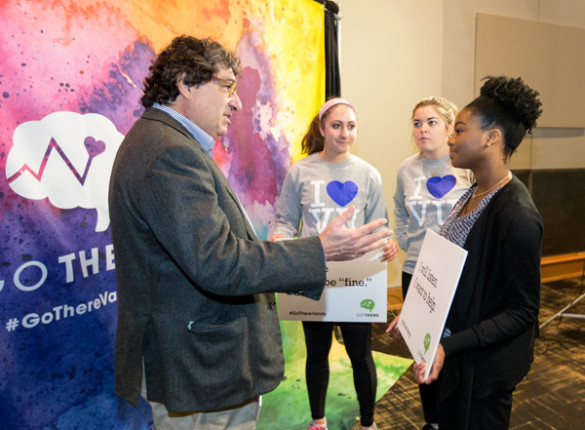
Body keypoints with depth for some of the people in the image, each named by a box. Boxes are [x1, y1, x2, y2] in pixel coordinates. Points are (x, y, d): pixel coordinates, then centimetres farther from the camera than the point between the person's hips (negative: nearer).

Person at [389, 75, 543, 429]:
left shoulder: (517, 215, -26)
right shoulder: (475, 195, 0)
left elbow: (522, 311, -21)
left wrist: (450, 346, -26)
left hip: (484, 366, -8)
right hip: (455, 353, 8)